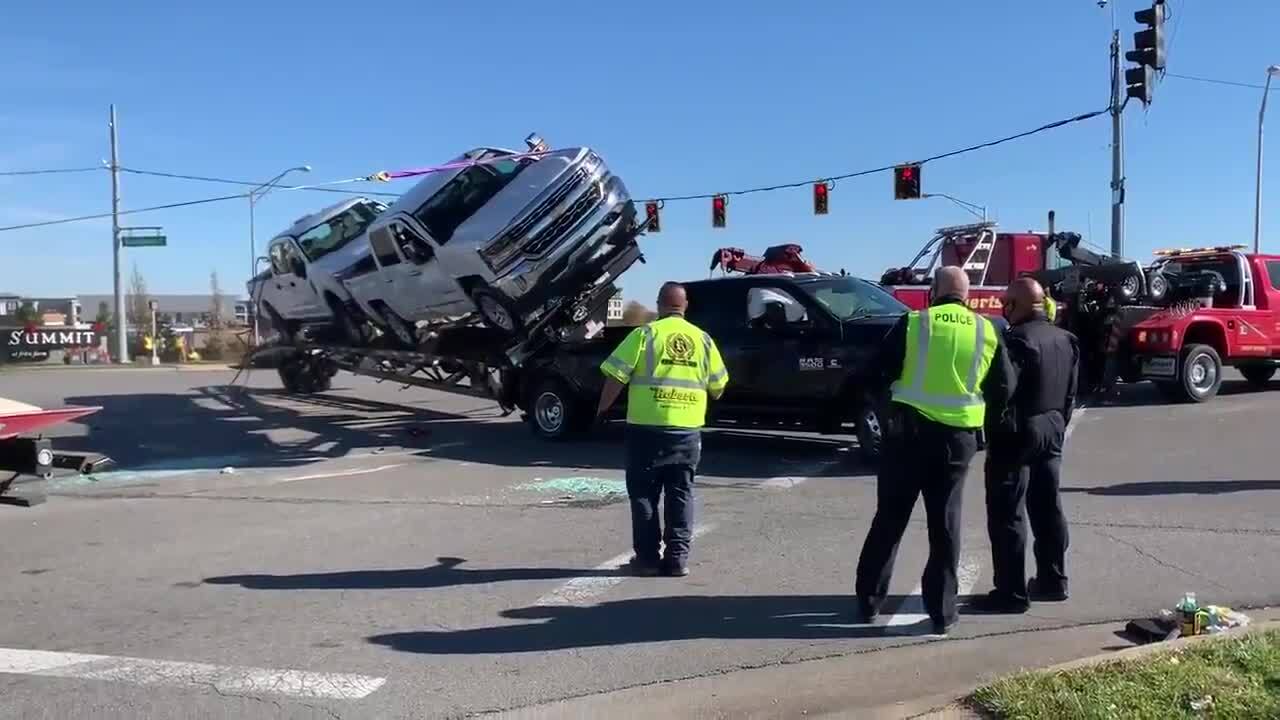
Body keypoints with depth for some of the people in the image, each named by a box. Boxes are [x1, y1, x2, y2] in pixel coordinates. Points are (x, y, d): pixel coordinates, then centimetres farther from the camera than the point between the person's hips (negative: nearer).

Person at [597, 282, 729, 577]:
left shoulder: (645, 334, -5)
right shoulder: (703, 339, 6)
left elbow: (616, 376, -8)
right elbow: (718, 387, 13)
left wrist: (602, 409, 8)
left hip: (647, 428, -3)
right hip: (687, 430, 3)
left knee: (644, 494, 8)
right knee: (681, 494, 11)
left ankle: (647, 557, 10)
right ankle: (678, 558, 10)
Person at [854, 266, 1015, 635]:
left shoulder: (913, 323, -4)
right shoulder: (987, 331, 5)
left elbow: (880, 373, -2)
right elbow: (1004, 388, 6)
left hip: (909, 430, -2)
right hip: (958, 436, 2)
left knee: (889, 518, 9)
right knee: (946, 523, 11)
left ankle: (869, 601, 16)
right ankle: (942, 611, 14)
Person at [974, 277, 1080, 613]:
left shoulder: (1017, 339, -18)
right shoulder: (1066, 340, 10)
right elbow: (1071, 394, 15)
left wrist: (992, 433, -13)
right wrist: (1058, 426, 22)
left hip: (1017, 435, -9)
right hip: (1051, 433, 9)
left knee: (1007, 515, -3)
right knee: (1048, 509, 16)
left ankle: (1012, 592, 0)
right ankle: (1053, 580, 25)